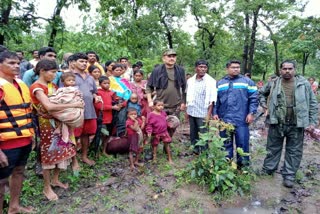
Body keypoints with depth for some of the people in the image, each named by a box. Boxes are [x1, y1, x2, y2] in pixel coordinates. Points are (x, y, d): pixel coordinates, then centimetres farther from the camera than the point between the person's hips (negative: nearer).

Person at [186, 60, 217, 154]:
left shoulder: (211, 81, -7)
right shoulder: (190, 80, 6)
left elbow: (212, 100, -10)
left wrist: (209, 114, -15)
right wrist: (187, 110, 9)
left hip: (203, 113, -5)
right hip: (191, 112, 5)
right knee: (193, 134, 14)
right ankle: (195, 150, 28)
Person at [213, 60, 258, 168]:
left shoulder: (247, 81, 3)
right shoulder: (220, 83, 12)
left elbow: (254, 98, -1)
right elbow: (216, 100, 14)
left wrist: (251, 113, -8)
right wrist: (215, 113, 6)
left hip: (241, 119, -2)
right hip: (224, 119, 3)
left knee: (242, 143, 2)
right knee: (226, 143, 12)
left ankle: (242, 164, 18)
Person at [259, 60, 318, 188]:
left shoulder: (304, 84, -1)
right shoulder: (273, 84, 2)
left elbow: (313, 104, 3)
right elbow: (261, 93, 20)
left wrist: (312, 122, -2)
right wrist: (265, 105, 5)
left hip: (296, 125, -1)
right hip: (276, 123, 1)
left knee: (294, 151, 8)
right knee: (273, 148, 13)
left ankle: (289, 175, 21)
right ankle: (267, 170, 29)